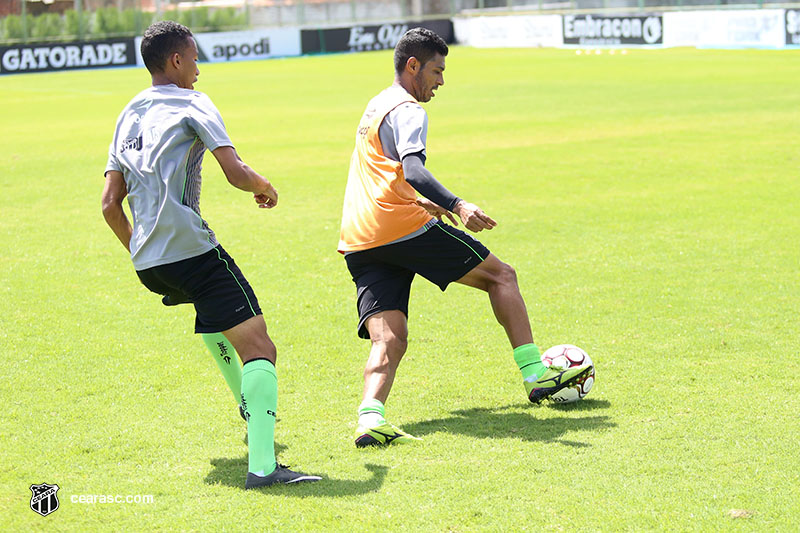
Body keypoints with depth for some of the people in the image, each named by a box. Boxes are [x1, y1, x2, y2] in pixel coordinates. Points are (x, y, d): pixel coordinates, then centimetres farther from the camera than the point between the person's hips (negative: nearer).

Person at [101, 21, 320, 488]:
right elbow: (236, 173, -14)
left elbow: (111, 204, 19)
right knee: (259, 347, -13)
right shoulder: (192, 104, -1)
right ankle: (262, 465, -29)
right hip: (190, 249, -8)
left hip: (146, 261, 8)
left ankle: (253, 413, 42)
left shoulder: (129, 115, 20)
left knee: (214, 313, 37)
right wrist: (266, 188, 8)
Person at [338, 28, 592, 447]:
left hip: (359, 243, 8)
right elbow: (413, 171, -23)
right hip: (401, 226, -8)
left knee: (389, 341, -4)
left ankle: (370, 417, -30)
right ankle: (536, 376, 6)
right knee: (500, 275, 7)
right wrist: (457, 206, -36)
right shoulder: (407, 111, -4)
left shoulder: (377, 106, 27)